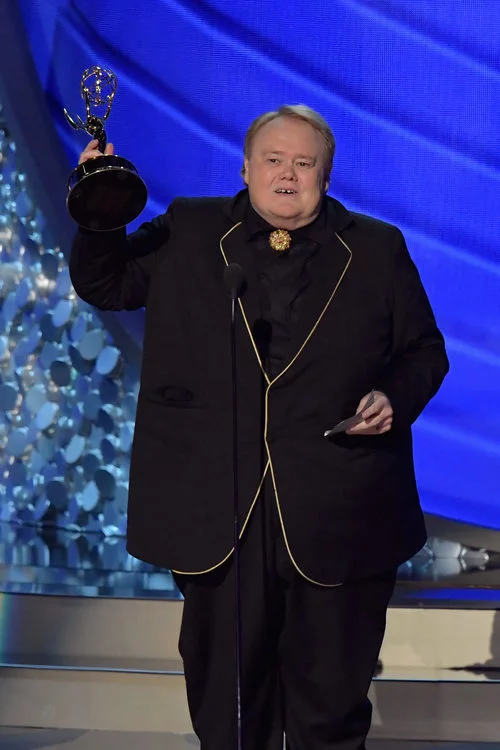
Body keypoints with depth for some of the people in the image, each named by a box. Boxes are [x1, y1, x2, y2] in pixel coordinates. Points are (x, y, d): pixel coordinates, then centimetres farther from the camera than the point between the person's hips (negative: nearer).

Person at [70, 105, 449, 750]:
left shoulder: (377, 250, 6)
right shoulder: (187, 233, 8)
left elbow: (424, 351, 11)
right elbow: (104, 284, 14)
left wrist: (396, 398, -8)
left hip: (336, 520, 0)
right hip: (217, 515, 1)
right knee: (225, 693, 13)